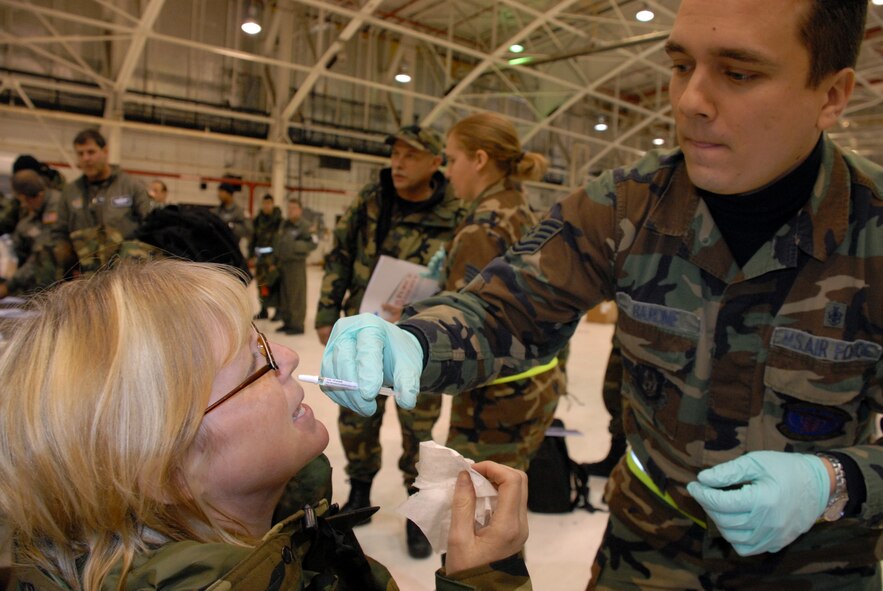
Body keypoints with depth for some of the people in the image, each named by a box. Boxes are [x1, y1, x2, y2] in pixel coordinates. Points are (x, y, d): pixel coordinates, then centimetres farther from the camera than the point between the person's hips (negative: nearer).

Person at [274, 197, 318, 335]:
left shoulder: (304, 225, -7)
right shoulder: (284, 224, 16)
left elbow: (314, 243, -14)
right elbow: (277, 242, 22)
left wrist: (297, 246, -19)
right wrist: (276, 259, 15)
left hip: (296, 263, -8)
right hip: (282, 263, 8)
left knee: (297, 295, -5)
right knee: (284, 294, 12)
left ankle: (297, 325, 3)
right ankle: (287, 322, 23)